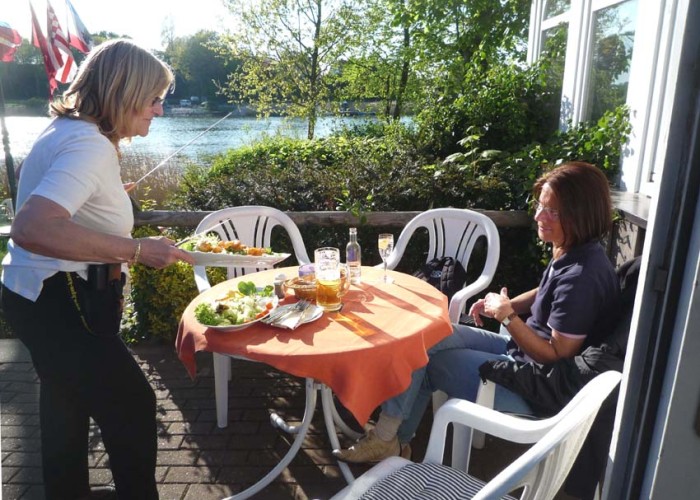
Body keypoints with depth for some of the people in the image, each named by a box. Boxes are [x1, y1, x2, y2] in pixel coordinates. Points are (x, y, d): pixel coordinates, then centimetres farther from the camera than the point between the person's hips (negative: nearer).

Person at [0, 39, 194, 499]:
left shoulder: (68, 131, 8)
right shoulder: (90, 146, -24)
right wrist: (137, 249, -36)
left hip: (44, 295, 11)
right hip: (59, 303, -11)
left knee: (68, 402, 25)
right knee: (133, 406, 2)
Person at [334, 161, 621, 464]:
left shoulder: (581, 276, -28)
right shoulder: (569, 252, -1)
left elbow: (556, 356, -24)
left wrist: (507, 316, -19)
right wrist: (504, 305, 3)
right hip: (521, 351, 9)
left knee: (425, 357, -6)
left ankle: (388, 439, 15)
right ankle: (393, 439, 11)